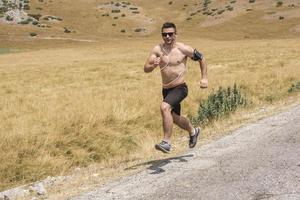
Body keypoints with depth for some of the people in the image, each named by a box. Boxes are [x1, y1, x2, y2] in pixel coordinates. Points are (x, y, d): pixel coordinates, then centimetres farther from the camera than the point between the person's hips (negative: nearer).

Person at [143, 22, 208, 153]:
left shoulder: (183, 49, -11)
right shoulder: (157, 49, -6)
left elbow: (201, 58, 4)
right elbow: (145, 69, -11)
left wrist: (204, 78, -1)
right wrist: (153, 65, -33)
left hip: (180, 88, -5)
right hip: (166, 89, 5)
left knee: (164, 107, -31)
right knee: (175, 118, 21)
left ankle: (167, 142, -26)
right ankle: (193, 131, 51)